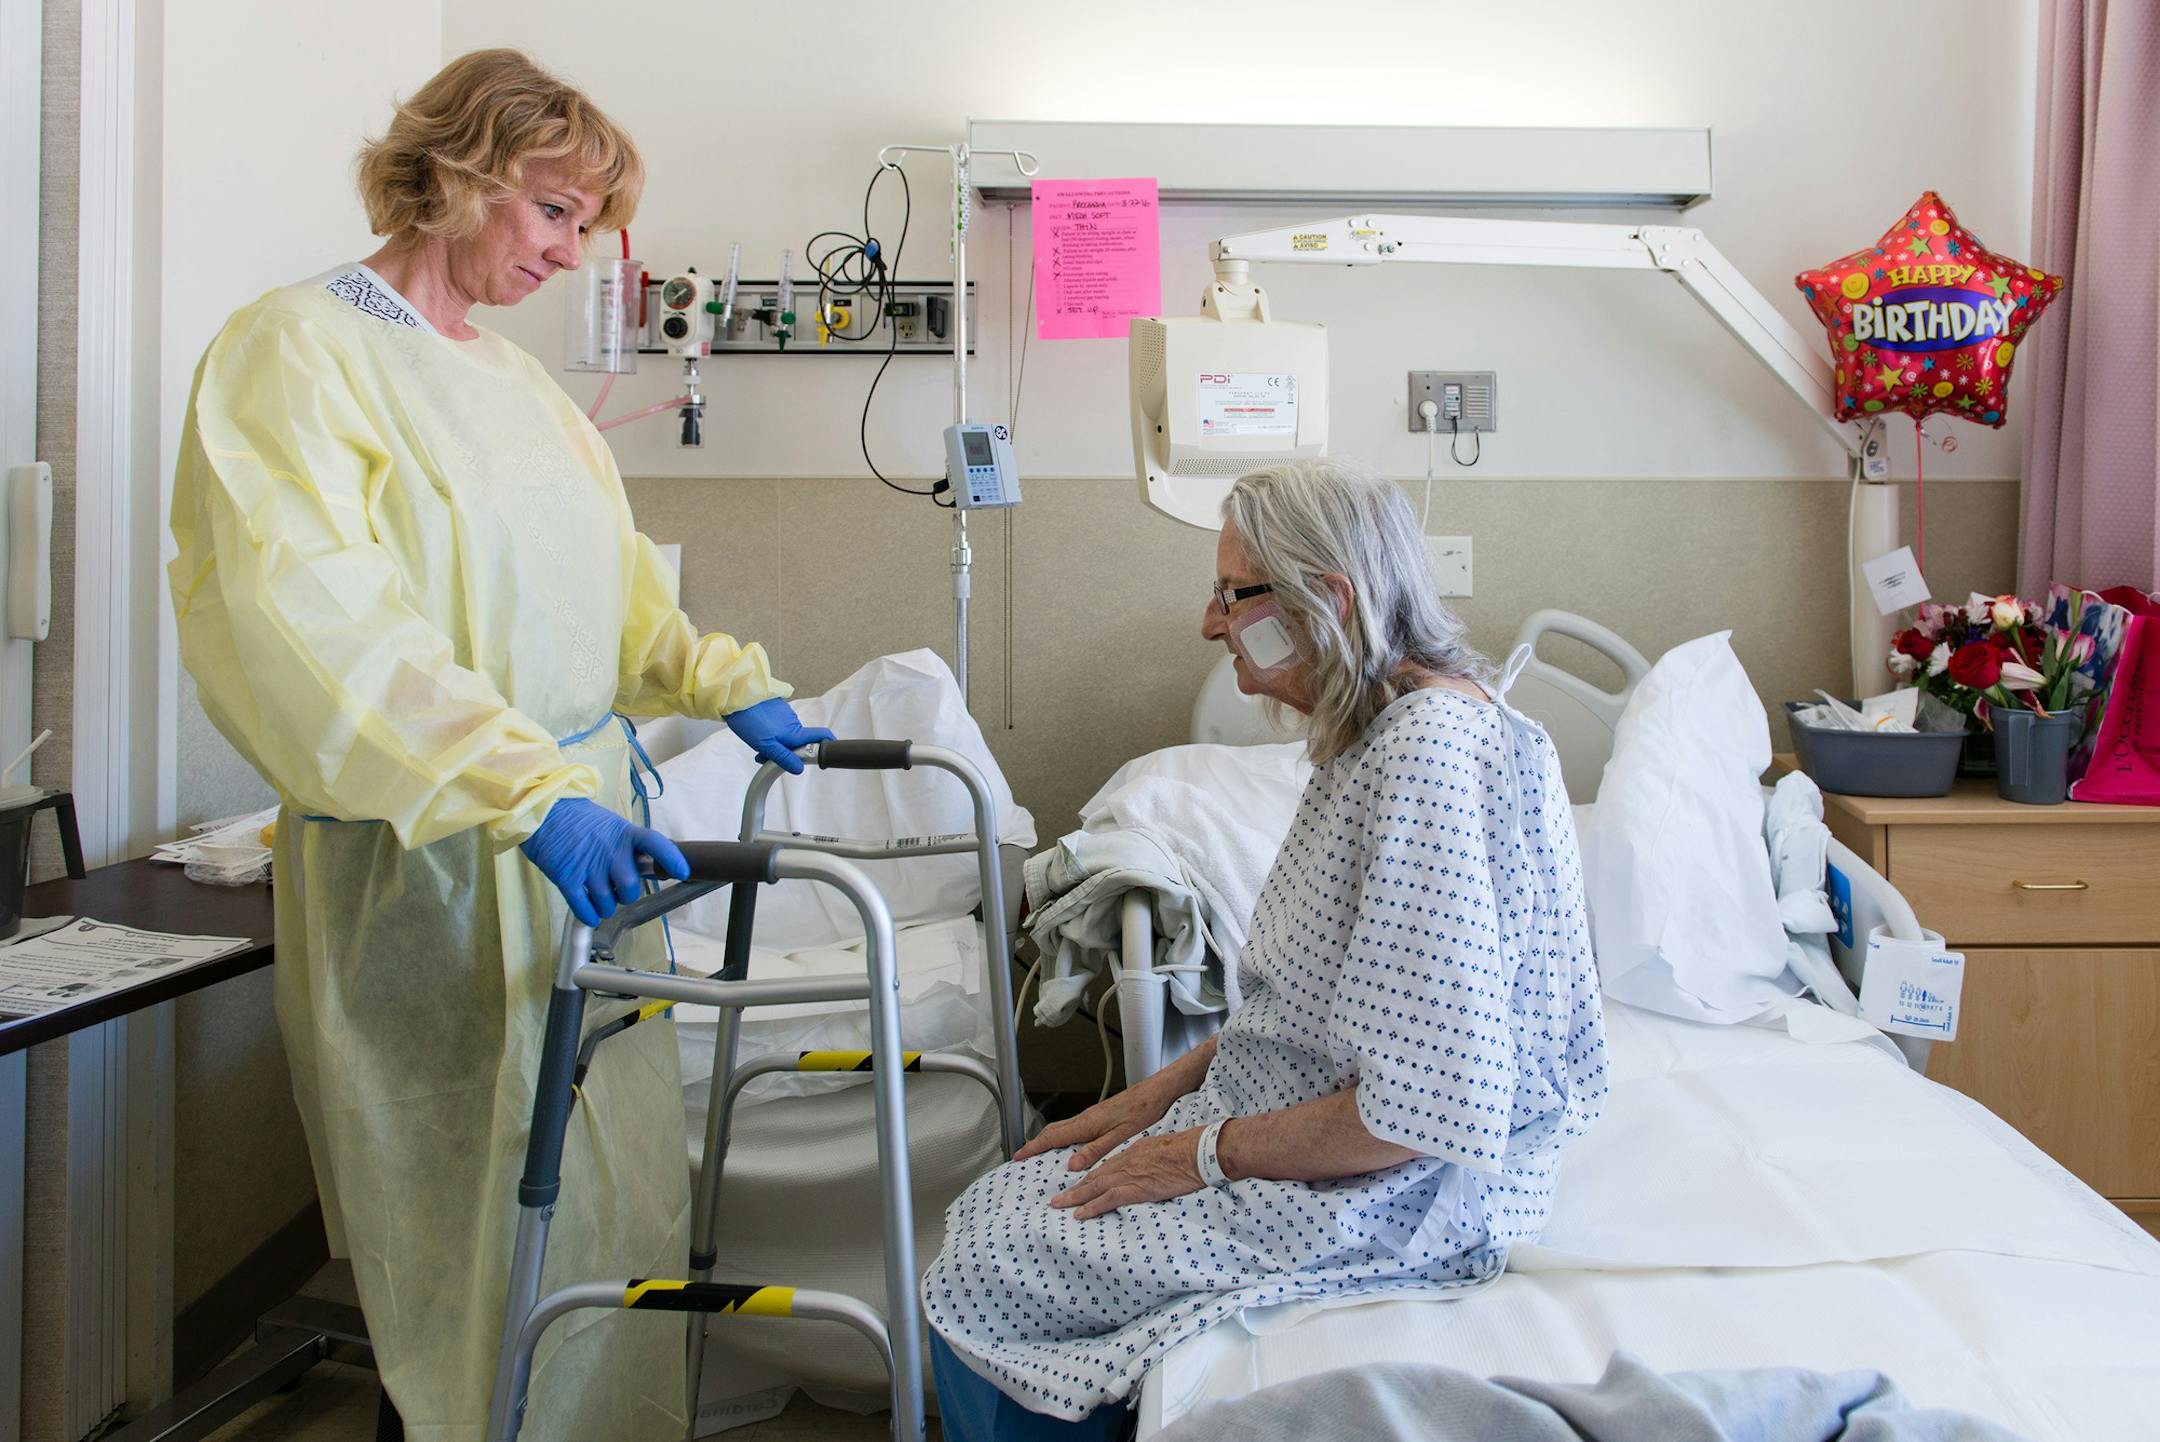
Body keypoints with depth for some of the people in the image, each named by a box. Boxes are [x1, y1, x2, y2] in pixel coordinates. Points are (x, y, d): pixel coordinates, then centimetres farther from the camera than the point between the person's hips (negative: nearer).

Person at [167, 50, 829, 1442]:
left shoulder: (512, 371, 13)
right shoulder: (297, 352, -11)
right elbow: (322, 621, -25)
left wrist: (729, 686, 12)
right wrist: (529, 791, -34)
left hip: (583, 824, 8)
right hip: (432, 862, -8)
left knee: (616, 1182, 16)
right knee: (488, 1205, 3)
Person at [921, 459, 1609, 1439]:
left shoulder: (1429, 749, -27)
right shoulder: (1380, 728, 6)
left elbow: (1427, 1105, -29)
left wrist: (1210, 1151, -17)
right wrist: (1168, 1087, 6)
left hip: (1388, 1197, -10)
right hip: (1302, 1119, 10)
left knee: (976, 1284, -6)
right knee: (984, 1215, 9)